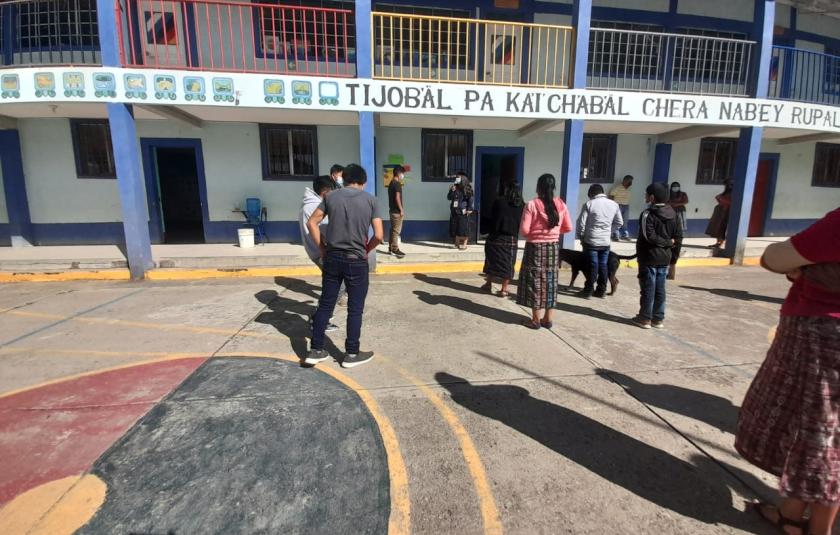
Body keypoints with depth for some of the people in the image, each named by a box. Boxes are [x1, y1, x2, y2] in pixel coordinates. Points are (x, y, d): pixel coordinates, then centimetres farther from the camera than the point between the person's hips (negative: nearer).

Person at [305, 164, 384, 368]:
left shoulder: (331, 197, 5)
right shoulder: (370, 199, -2)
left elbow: (312, 223, 4)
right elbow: (379, 236, -8)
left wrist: (322, 247, 11)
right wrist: (366, 250, 8)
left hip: (332, 258, 3)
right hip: (357, 261, -3)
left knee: (325, 305, 13)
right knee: (355, 309, 8)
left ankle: (315, 351, 20)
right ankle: (352, 354, 17)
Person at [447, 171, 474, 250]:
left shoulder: (467, 189, -4)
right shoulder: (454, 188, 11)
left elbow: (470, 199, -5)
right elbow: (449, 197, 7)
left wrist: (469, 209, -11)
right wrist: (452, 191, -8)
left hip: (463, 211, -5)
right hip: (454, 211, 5)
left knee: (463, 228, -2)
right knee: (455, 227, 8)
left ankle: (464, 244, 5)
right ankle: (457, 243, 19)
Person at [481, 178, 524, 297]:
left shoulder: (499, 201, -7)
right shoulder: (521, 204, 1)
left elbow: (492, 217, 0)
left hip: (497, 237, -2)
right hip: (512, 239, 2)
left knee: (492, 261, 13)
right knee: (507, 264, 6)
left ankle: (488, 284, 22)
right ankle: (504, 289, 9)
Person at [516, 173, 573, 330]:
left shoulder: (531, 204, -13)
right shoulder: (561, 204, 0)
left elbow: (524, 230, -16)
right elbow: (568, 228, 6)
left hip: (535, 247, -4)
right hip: (553, 247, 4)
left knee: (535, 281, 5)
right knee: (550, 281, 12)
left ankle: (536, 320, 11)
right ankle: (547, 319, 20)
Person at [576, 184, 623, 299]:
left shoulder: (589, 204, -7)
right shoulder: (614, 204, 7)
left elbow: (581, 222, -9)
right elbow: (619, 223, 12)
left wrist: (581, 237, 4)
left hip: (591, 241, -4)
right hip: (606, 241, 4)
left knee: (593, 265, 2)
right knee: (603, 265, 11)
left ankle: (588, 291, 7)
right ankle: (601, 291, 19)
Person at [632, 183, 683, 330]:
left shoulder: (648, 214, -14)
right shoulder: (673, 214, 7)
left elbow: (650, 237, -22)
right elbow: (679, 236, 8)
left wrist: (668, 242, -7)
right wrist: (674, 254, 12)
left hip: (649, 257, -6)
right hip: (665, 258, 7)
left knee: (648, 288, 1)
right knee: (660, 289, 12)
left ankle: (645, 318, 8)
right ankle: (658, 319, 18)